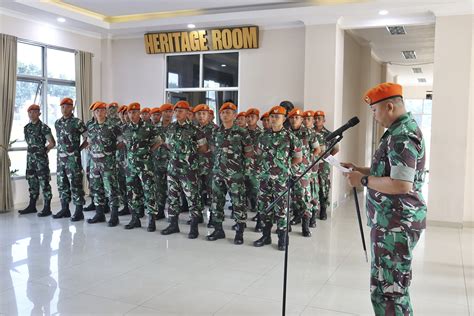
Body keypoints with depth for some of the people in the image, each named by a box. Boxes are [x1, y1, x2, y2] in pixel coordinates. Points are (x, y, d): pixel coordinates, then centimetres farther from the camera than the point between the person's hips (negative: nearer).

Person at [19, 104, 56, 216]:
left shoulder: (43, 127, -9)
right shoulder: (26, 127, 11)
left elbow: (52, 143, -10)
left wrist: (43, 150, 0)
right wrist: (32, 151, 14)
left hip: (41, 159, -7)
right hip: (30, 158, 7)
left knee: (44, 183, -4)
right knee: (32, 183, 14)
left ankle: (47, 208, 0)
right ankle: (32, 206, 24)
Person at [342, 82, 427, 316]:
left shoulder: (402, 136, -19)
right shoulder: (401, 130, 14)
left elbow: (401, 185, -28)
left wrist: (363, 180, -18)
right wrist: (358, 169, 13)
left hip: (396, 223, -11)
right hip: (394, 220, 11)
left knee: (387, 289, -5)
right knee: (393, 285, 20)